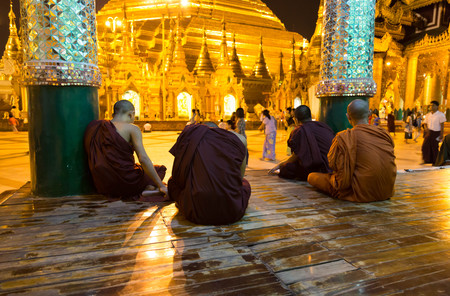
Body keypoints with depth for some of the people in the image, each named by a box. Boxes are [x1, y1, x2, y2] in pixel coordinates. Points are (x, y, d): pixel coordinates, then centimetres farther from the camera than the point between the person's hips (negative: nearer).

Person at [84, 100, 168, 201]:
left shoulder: (99, 127, 8)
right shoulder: (132, 129, -10)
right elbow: (143, 159, -19)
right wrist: (161, 186, -14)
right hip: (125, 181, -7)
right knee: (160, 169, 15)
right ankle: (147, 190, -9)